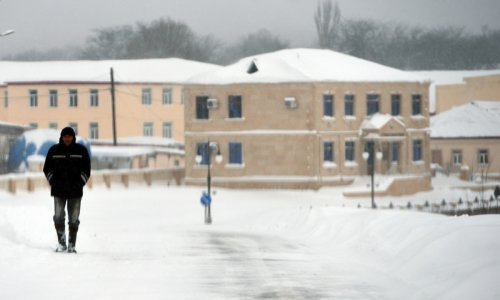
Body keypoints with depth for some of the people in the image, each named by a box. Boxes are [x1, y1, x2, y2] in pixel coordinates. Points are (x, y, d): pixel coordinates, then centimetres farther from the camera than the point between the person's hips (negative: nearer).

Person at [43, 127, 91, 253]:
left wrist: (80, 183, -3)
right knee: (58, 217, -8)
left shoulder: (81, 150, 3)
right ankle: (61, 243, 3)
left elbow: (86, 169, 7)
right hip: (58, 191, 0)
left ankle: (71, 245, 7)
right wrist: (53, 182, 0)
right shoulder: (54, 150, 4)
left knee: (74, 220, 1)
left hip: (75, 191, 0)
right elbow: (47, 168, 11)